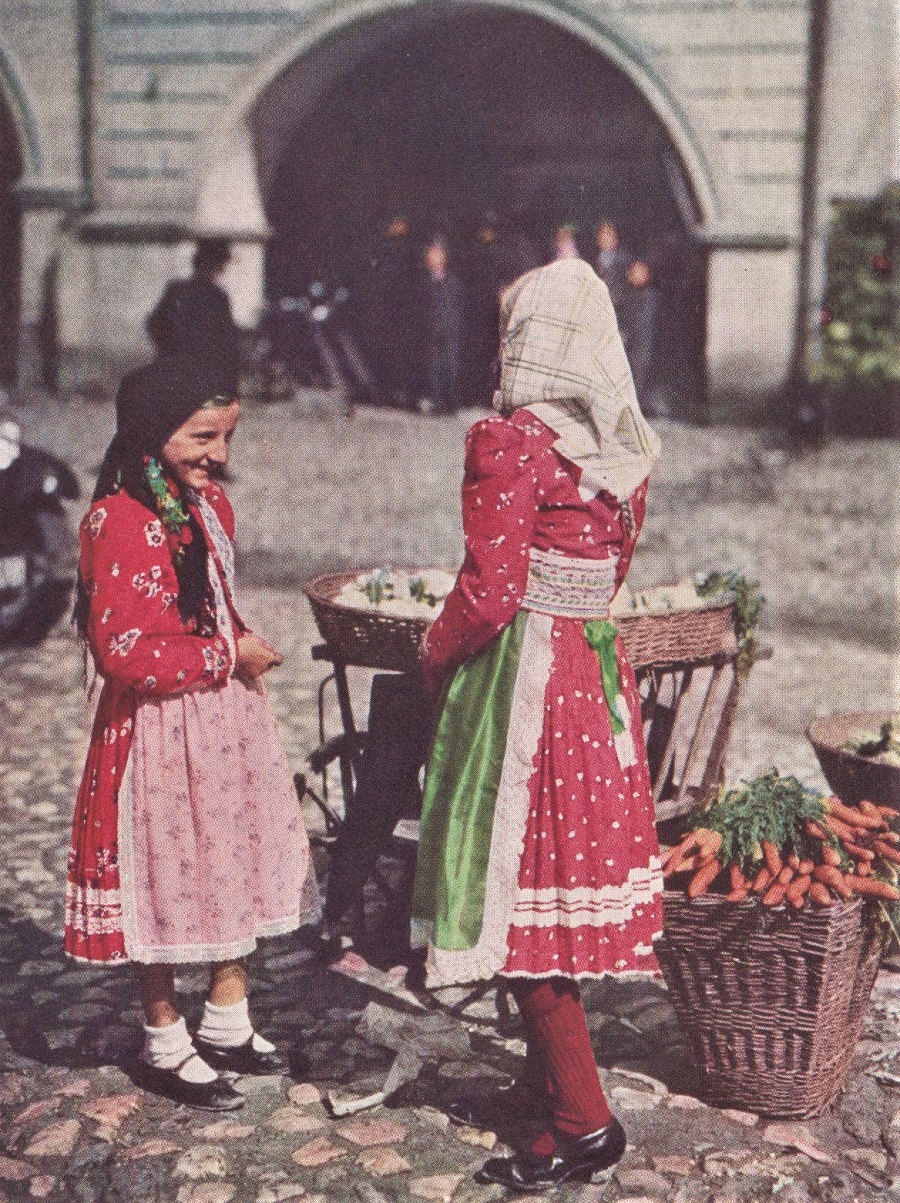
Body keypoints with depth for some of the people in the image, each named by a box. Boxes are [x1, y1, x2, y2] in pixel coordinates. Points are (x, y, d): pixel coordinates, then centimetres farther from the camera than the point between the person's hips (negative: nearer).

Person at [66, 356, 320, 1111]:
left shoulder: (209, 503, 8)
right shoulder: (119, 525, -21)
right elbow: (124, 651, -25)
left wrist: (246, 653, 11)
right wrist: (228, 657, -18)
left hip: (229, 719, 9)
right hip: (161, 730, -8)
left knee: (237, 868, 16)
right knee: (168, 880, 5)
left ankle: (228, 1024, 34)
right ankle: (166, 1046, 24)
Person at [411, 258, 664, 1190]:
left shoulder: (507, 442, -15)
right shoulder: (624, 447, 7)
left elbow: (491, 591, -18)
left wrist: (433, 658, -2)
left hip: (523, 675, -8)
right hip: (596, 670, 8)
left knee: (516, 884, 1)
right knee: (568, 871, 17)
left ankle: (583, 1121, 8)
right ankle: (548, 1080, 31)